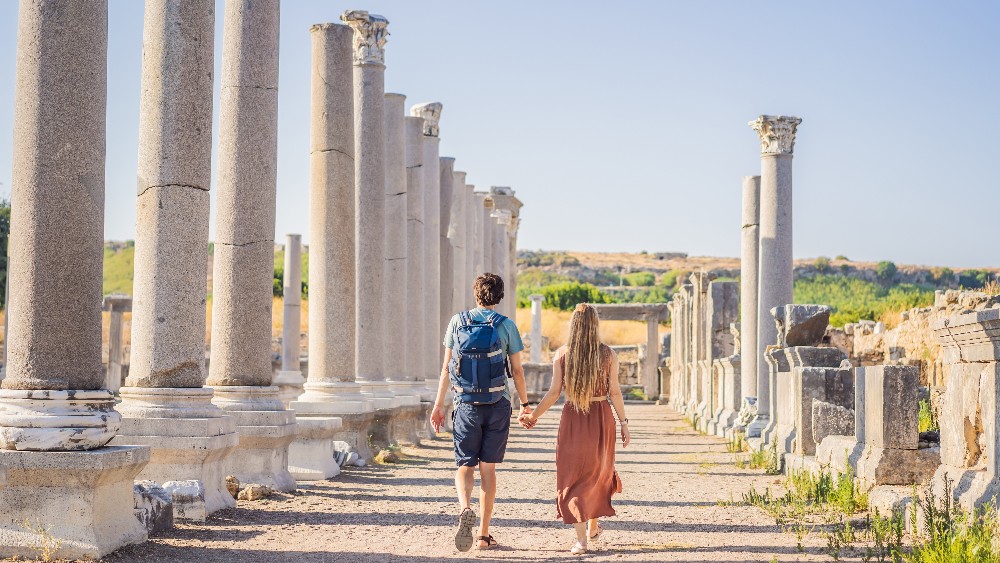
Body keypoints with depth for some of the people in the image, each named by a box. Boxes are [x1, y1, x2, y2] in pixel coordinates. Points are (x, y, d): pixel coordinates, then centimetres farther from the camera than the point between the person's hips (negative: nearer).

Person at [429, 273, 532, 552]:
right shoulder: (506, 325, -1)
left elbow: (447, 367, 3)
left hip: (466, 405, 0)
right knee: (488, 467, 7)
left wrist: (438, 405, 9)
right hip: (498, 404, 0)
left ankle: (465, 508, -23)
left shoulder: (457, 322, 2)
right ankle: (484, 533, 9)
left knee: (465, 466, 7)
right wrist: (525, 404, 12)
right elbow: (517, 370, 1)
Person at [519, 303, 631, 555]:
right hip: (602, 416, 1)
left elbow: (554, 392, -7)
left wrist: (533, 416, 3)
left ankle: (581, 539, -1)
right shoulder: (608, 354, -4)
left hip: (573, 418, -1)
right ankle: (593, 526, 35)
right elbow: (615, 392, -5)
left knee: (574, 477, 6)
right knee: (598, 472, 22)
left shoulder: (562, 354, -4)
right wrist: (624, 423, 2)